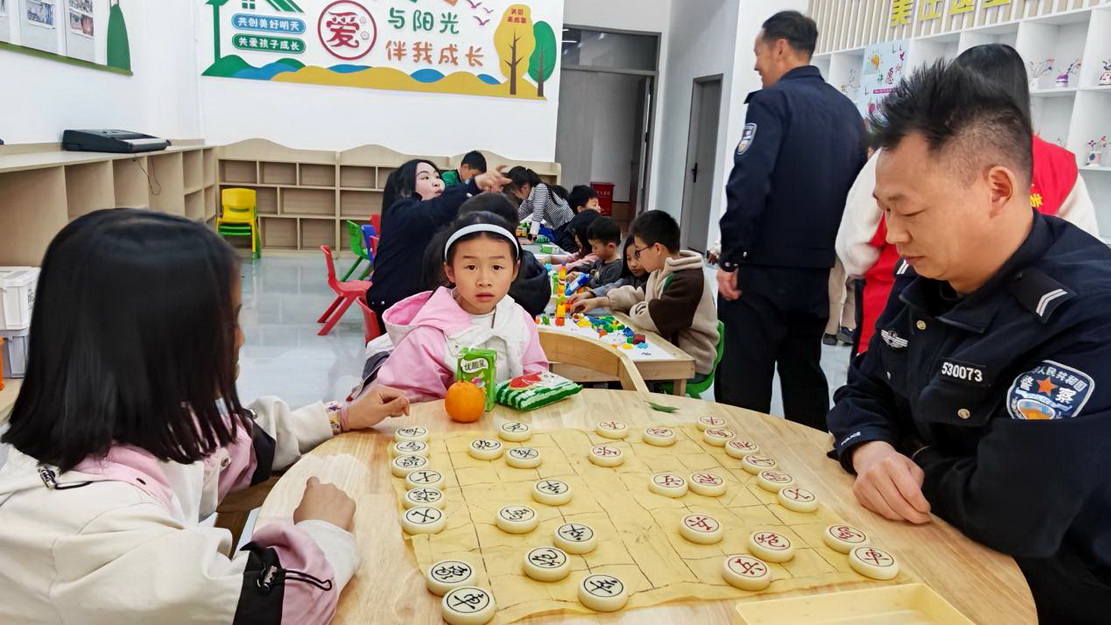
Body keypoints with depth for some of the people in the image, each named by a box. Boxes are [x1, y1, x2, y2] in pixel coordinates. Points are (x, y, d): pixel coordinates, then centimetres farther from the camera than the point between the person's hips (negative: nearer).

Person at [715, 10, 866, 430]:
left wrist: (731, 258, -13)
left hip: (765, 271, -7)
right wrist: (829, 255, 20)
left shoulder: (773, 101, -10)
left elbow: (748, 185, -20)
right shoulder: (848, 111, 12)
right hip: (820, 273, 7)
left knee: (743, 393, 0)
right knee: (805, 382, 19)